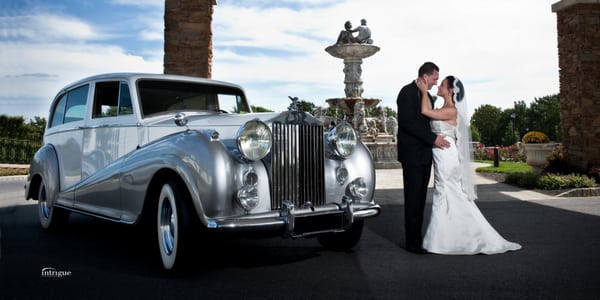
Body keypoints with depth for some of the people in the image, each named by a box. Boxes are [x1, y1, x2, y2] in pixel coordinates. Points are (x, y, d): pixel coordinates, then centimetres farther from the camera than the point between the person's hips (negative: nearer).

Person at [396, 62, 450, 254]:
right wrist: (433, 138, -20)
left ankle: (418, 237, 19)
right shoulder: (407, 92, -10)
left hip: (424, 154, 9)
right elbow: (407, 122, -20)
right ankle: (412, 242, 3)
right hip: (412, 154, -9)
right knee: (413, 199, -4)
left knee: (420, 198, 11)